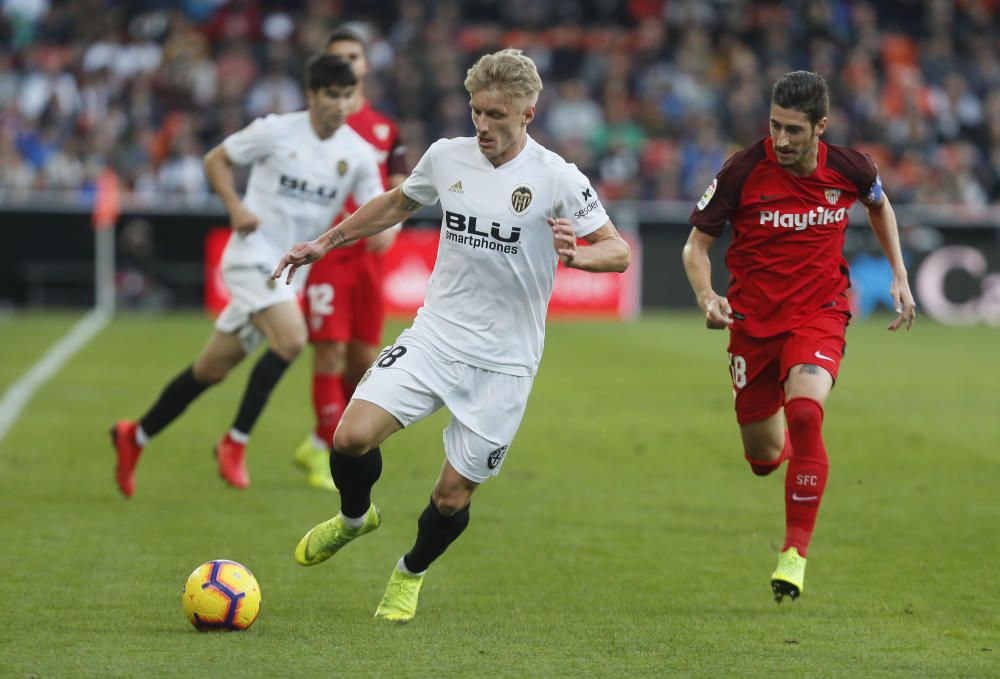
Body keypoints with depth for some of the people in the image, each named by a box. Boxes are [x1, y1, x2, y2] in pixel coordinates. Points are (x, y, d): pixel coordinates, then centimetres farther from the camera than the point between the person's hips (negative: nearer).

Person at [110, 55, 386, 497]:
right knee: (291, 339, -27)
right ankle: (235, 443, -14)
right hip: (253, 256, -5)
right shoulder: (276, 132, -9)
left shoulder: (358, 154, 1)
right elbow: (216, 160, 1)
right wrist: (236, 208, -14)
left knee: (212, 368, 10)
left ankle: (135, 436, 27)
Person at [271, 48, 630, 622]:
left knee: (452, 498, 0)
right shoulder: (447, 157, 2)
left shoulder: (557, 179, -10)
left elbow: (619, 251, -6)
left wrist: (573, 254, -27)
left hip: (503, 362, -3)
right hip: (434, 336, 3)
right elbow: (397, 204, 22)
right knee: (353, 436, -17)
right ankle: (355, 516, 18)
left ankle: (411, 574, 33)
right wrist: (326, 243, 22)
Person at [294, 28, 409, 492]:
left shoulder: (385, 129, 13)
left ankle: (318, 445, 23)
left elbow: (399, 190, 14)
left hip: (368, 255, 5)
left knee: (364, 359, 6)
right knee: (331, 350, -12)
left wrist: (390, 225, -6)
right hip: (324, 251, -4)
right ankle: (329, 457, -7)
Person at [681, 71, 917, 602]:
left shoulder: (848, 169, -8)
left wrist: (899, 275, 12)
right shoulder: (743, 171, -14)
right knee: (762, 457, 9)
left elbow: (879, 204, 17)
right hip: (753, 319, 1)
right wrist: (706, 295, -23)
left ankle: (796, 551, -17)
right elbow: (697, 242, -4)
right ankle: (791, 449, 51)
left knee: (804, 414, -28)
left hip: (819, 314, -1)